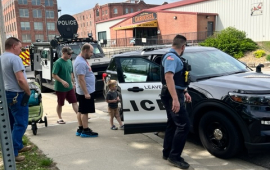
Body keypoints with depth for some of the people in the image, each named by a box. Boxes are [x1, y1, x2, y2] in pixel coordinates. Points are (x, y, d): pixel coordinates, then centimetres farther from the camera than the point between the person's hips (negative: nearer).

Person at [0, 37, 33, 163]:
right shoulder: (14, 58, -18)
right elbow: (21, 80, -24)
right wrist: (28, 92, -10)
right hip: (17, 95, -10)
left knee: (13, 123, 19)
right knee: (20, 124, -3)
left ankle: (18, 146, 32)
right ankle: (12, 154, -2)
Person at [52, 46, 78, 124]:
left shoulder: (69, 61, 7)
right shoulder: (58, 62, -15)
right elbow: (54, 75, -18)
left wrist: (73, 82, 14)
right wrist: (62, 81, -28)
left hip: (70, 87, 6)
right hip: (60, 88, -6)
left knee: (74, 102, 5)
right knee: (60, 104, 9)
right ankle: (60, 118, 23)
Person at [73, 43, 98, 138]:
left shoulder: (82, 60, 13)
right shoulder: (81, 63, -21)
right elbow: (81, 79, -25)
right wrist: (86, 93, -25)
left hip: (83, 91, 11)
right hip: (85, 92, -11)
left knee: (81, 111, 14)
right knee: (84, 111, -4)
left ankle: (80, 129, 22)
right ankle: (85, 131, 4)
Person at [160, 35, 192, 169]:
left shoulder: (175, 57, 18)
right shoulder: (171, 57, -15)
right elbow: (168, 77, -29)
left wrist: (184, 92, 32)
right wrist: (175, 99, -36)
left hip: (175, 95, 11)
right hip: (172, 96, -11)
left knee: (172, 124, 15)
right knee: (183, 125, -12)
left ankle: (167, 153, 25)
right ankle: (174, 156, -5)